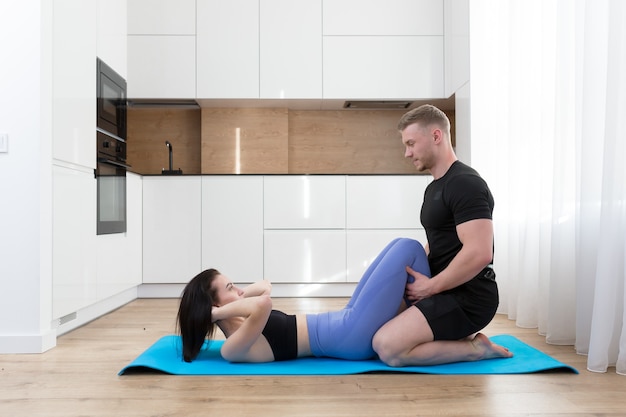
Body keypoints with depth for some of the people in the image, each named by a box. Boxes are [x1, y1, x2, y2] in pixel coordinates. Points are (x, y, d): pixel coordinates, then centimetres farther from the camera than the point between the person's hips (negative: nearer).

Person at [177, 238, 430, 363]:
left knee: (401, 247, 11)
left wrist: (237, 297, 5)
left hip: (347, 324, 10)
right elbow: (263, 302, -38)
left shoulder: (238, 328, 9)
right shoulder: (233, 348, -19)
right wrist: (216, 312, -22)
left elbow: (265, 286, 20)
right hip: (353, 336, -9)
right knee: (408, 248, -4)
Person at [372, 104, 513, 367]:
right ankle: (459, 338, 14)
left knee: (387, 346, -23)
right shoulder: (434, 188, 14)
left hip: (466, 297, -10)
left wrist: (430, 286, -18)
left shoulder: (464, 184, -19)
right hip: (447, 290, 10)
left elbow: (478, 254, -28)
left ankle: (475, 348, -3)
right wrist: (414, 274, 9)